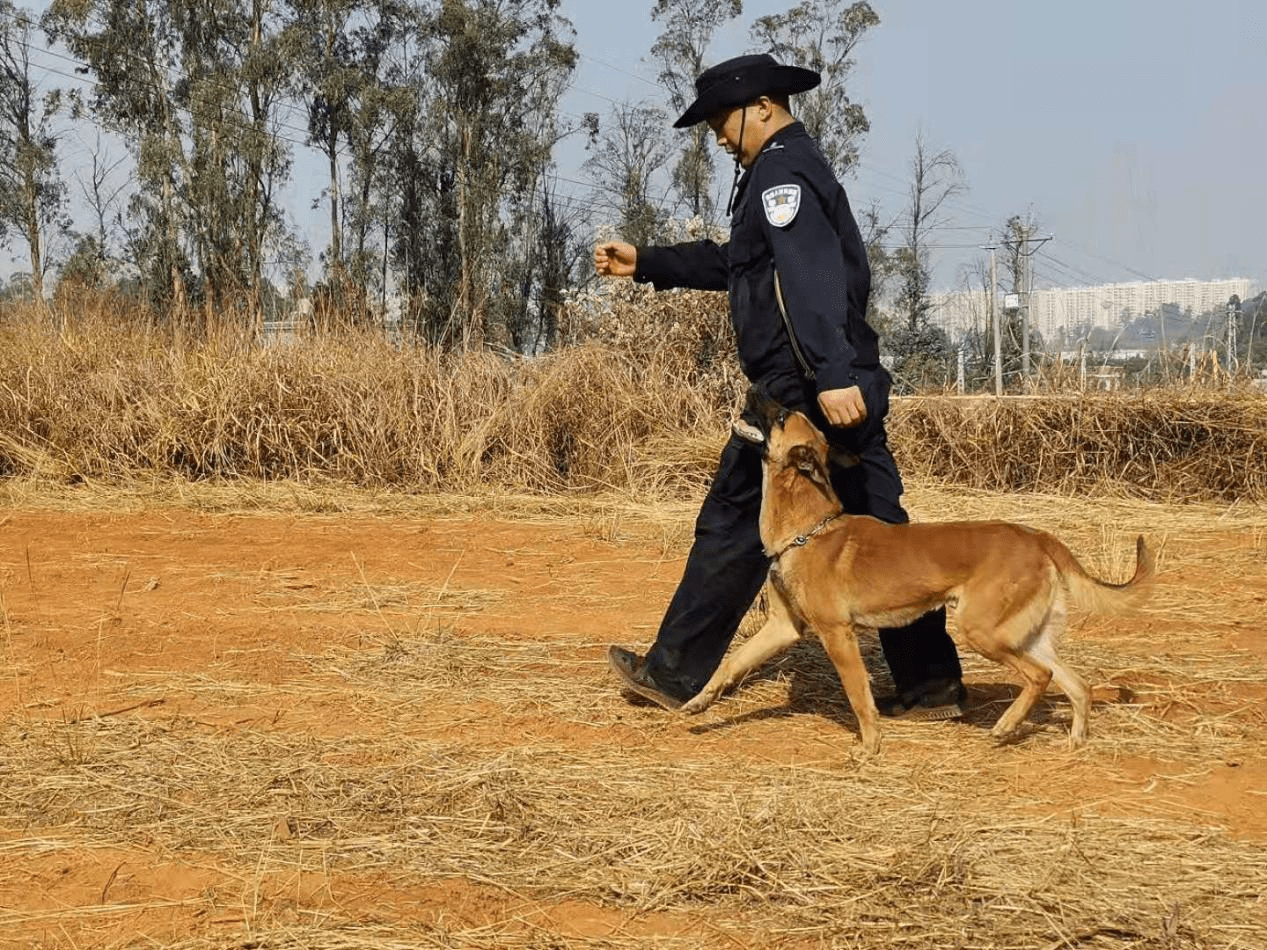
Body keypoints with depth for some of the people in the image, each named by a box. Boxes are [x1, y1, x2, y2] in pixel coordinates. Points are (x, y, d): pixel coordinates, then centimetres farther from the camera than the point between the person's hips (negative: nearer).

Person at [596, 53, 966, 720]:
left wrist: (831, 378, -34)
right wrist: (646, 264, 34)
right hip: (847, 391, 10)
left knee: (734, 524, 1)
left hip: (803, 392, -10)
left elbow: (811, 278, -25)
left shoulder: (781, 170, -10)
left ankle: (675, 675, 11)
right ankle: (932, 684, 6)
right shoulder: (799, 168, 23)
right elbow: (735, 263, 35)